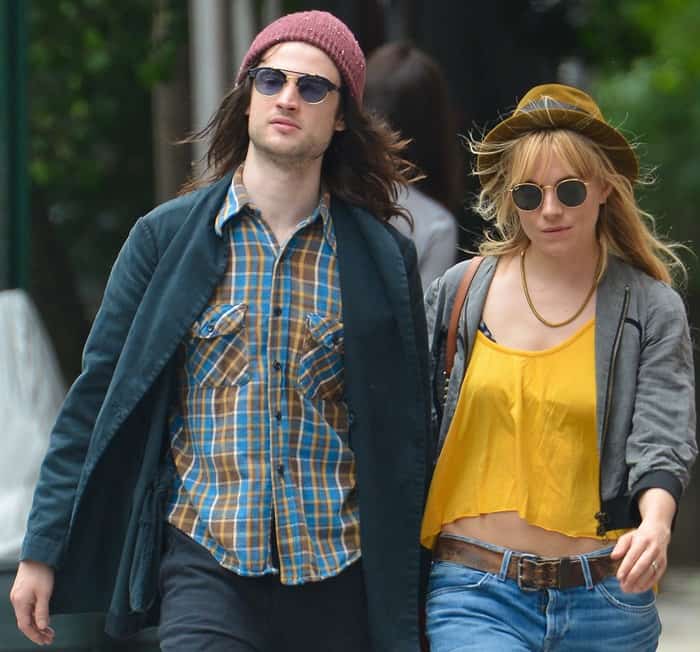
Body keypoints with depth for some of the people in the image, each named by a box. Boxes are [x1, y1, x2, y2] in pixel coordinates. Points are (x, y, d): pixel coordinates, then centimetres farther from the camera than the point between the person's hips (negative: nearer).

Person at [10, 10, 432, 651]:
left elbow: (407, 434, 10)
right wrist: (43, 551, 2)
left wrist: (409, 599, 8)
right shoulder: (166, 237, 4)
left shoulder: (383, 257, 6)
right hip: (205, 568, -1)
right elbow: (98, 400, 6)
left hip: (339, 575, 1)